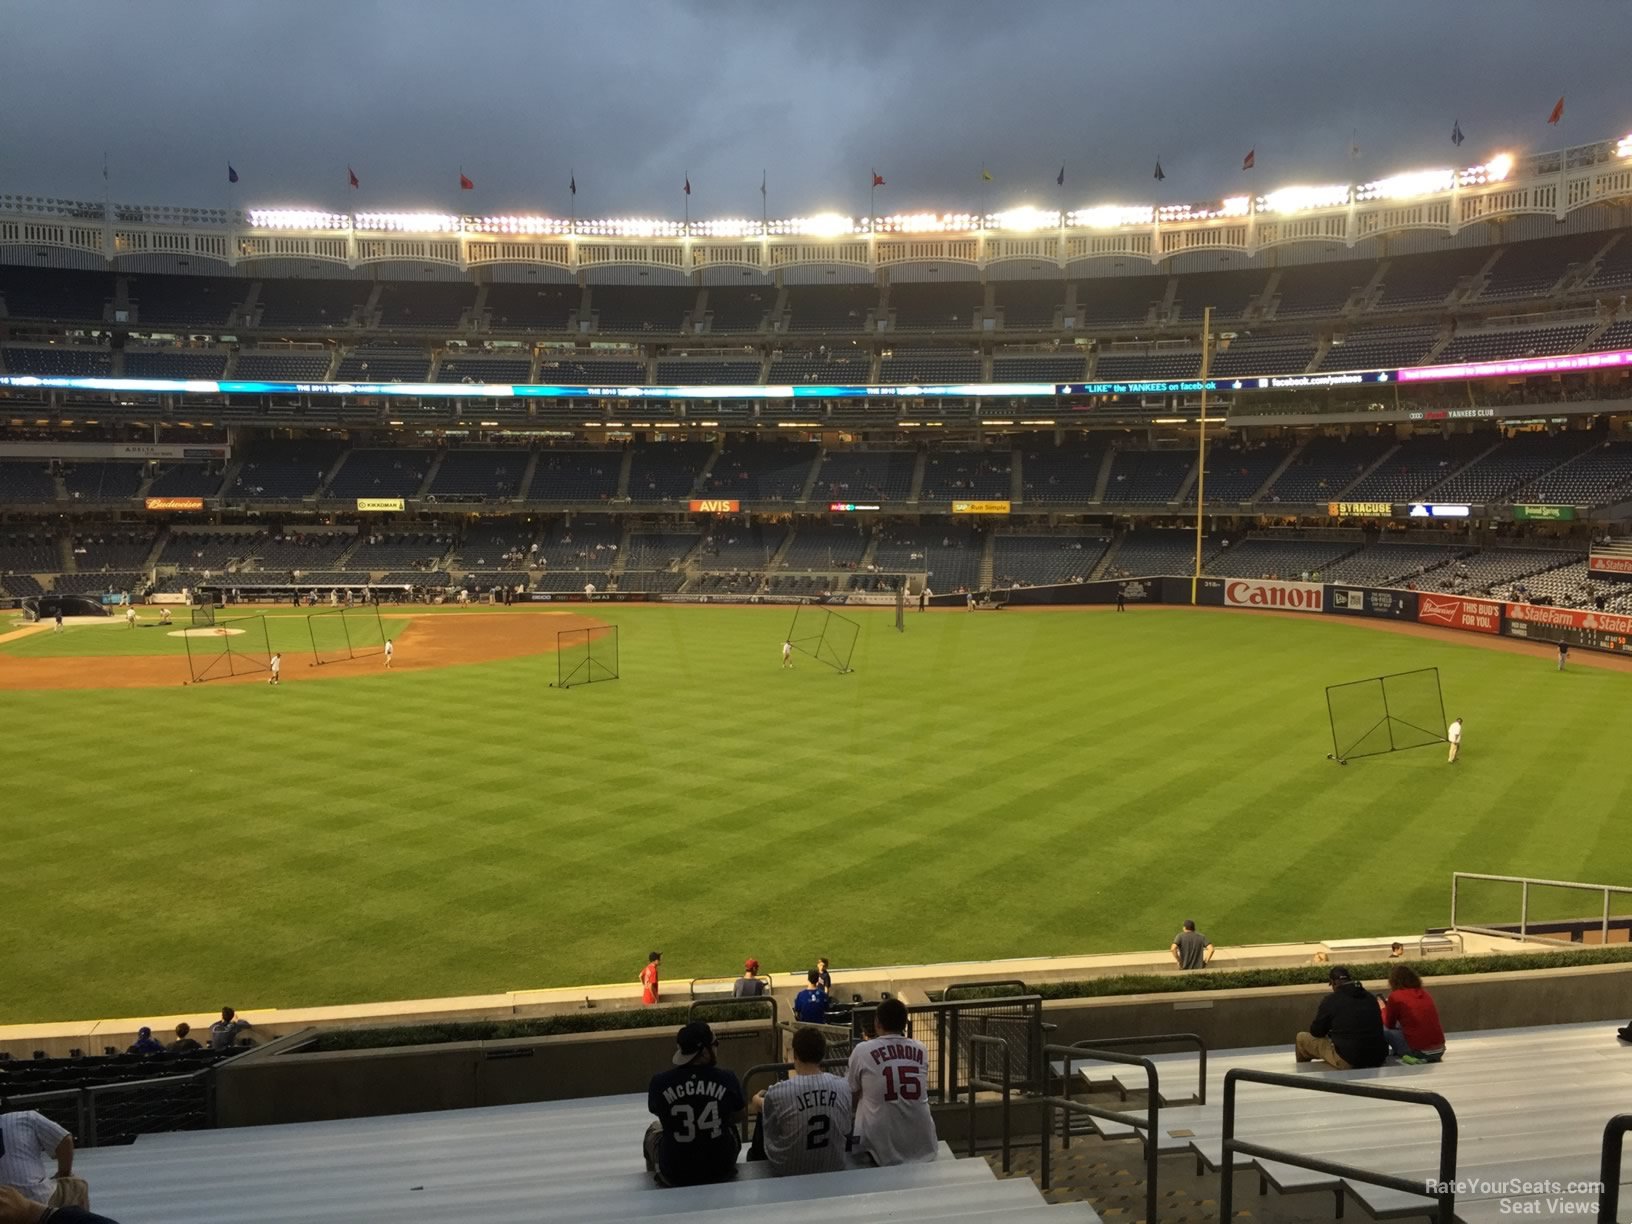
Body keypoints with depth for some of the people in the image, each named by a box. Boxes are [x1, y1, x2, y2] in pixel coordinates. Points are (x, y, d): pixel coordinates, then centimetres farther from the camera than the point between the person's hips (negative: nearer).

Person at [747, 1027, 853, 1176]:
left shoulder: (777, 1092, -25)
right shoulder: (843, 1087, -15)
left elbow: (771, 1137, -9)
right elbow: (846, 1132, 0)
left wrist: (760, 1103, 12)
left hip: (788, 1171, -3)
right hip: (833, 1168, 3)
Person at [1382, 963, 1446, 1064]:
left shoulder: (1395, 996, -5)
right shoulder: (1425, 994, 12)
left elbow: (1389, 1025, 8)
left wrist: (1383, 1009, 27)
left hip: (1419, 1052, -7)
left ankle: (1407, 1055, 2)